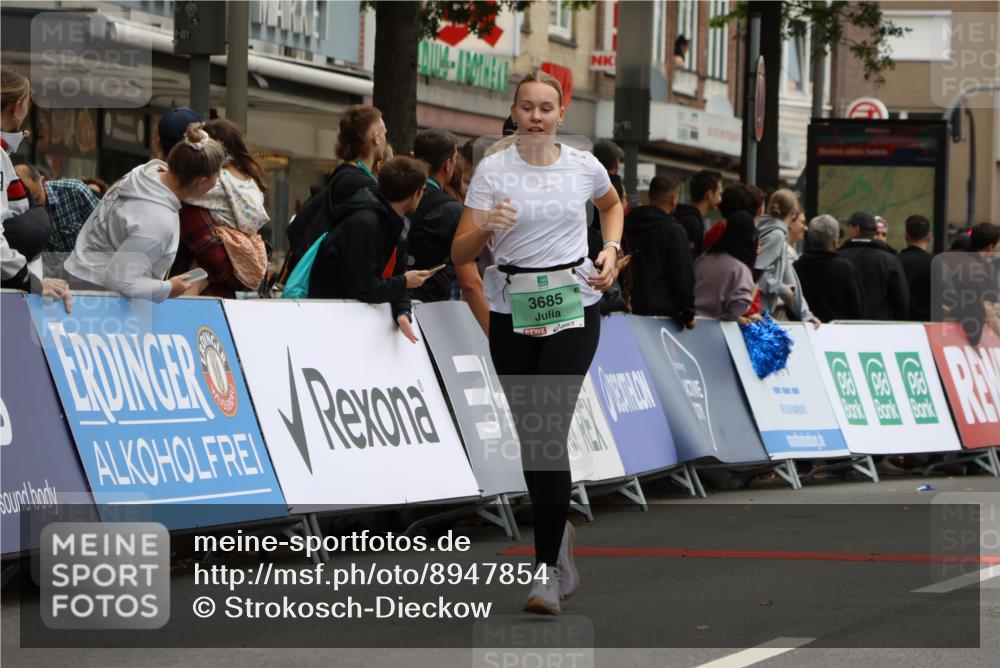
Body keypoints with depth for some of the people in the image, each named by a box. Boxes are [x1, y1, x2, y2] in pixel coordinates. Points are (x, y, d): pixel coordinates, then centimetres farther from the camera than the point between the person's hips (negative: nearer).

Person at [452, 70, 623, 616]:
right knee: (530, 437, 5)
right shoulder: (493, 170, -2)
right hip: (512, 310, 1)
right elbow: (459, 253, -7)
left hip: (573, 307, -1)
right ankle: (561, 544, 27)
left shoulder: (584, 167, 3)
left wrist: (612, 249, 10)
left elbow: (611, 204, 27)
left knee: (549, 431, -16)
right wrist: (486, 227, -27)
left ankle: (547, 569, -18)